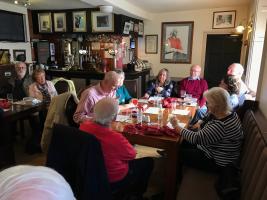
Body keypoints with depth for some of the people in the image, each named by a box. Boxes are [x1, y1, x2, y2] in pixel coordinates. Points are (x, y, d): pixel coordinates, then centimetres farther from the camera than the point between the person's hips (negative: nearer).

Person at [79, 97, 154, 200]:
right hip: (114, 180, -6)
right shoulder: (115, 138, -39)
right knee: (148, 162, 16)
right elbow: (132, 154, -16)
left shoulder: (83, 126, -19)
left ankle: (130, 191, 47)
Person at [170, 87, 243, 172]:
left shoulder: (221, 125, -35)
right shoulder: (228, 113, -4)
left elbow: (196, 138, -30)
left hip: (217, 162, -9)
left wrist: (177, 127, -21)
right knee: (183, 143, 11)